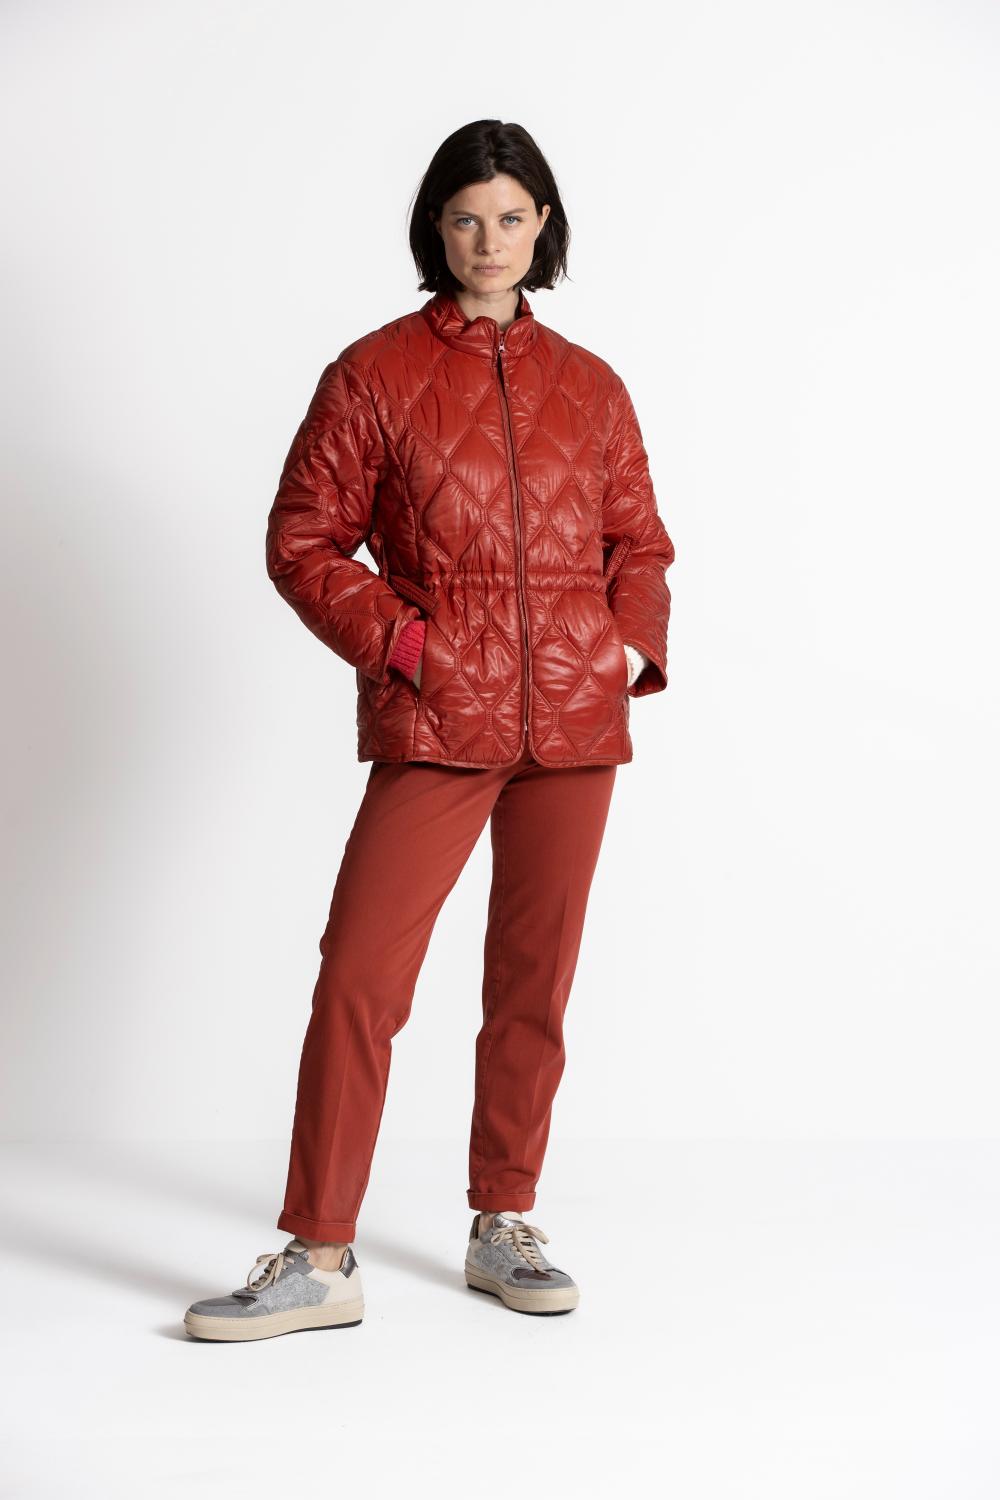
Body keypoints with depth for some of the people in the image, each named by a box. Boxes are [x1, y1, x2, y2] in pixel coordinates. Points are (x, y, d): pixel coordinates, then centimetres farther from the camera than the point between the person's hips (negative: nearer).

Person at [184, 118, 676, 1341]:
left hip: (575, 725, 3)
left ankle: (505, 1229, 23)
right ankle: (319, 1258, 1)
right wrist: (397, 638, -10)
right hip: (435, 724, -3)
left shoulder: (590, 388, 12)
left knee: (536, 982, 9)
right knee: (359, 977, -9)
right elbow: (301, 540, 2)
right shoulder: (375, 373, 3)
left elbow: (639, 542, 20)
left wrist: (634, 643, 2)